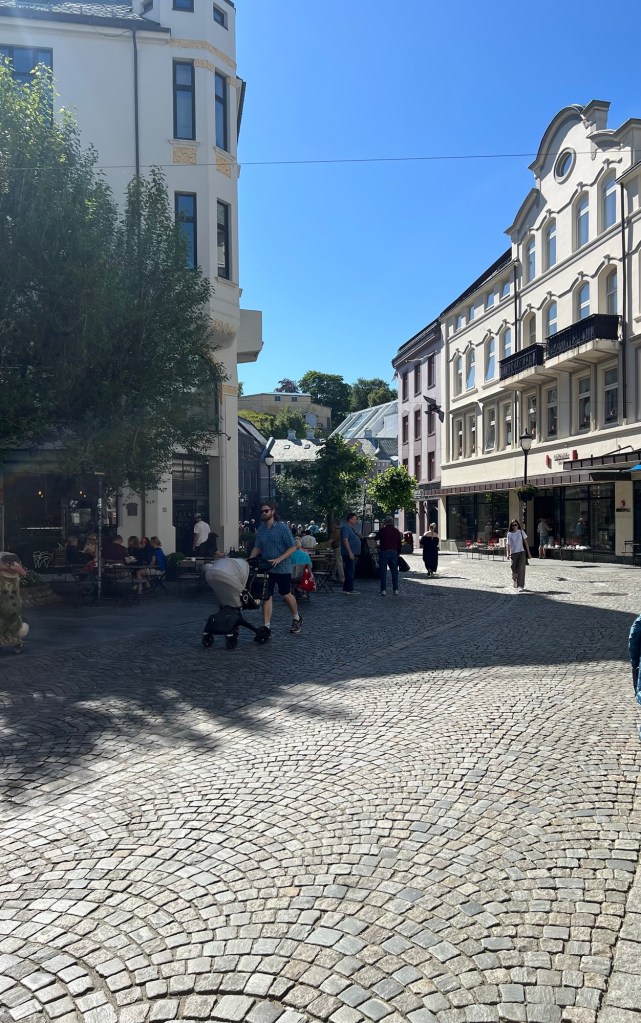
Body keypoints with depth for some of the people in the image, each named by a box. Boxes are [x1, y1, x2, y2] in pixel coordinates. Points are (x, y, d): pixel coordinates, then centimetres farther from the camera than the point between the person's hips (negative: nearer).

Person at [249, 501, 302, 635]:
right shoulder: (260, 529, 6)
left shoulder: (283, 528, -9)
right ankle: (266, 628, 1)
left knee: (286, 595, 10)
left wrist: (278, 559, -21)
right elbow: (257, 548, 13)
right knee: (266, 597, -1)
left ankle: (297, 619, 34)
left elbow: (292, 547, -10)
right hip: (266, 568, 4)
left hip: (282, 568, -4)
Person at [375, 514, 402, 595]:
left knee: (383, 572, 0)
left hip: (384, 552, -3)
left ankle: (383, 590, -3)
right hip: (393, 552, 3)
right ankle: (395, 590, 7)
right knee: (394, 572, 9)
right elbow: (400, 544, 9)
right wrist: (398, 553, 19)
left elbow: (376, 538, 10)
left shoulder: (382, 530, -7)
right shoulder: (397, 531, 6)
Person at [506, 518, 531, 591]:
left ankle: (521, 586, -8)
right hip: (513, 553, 1)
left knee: (521, 570, -9)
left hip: (522, 552, -1)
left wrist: (528, 553, 3)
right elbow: (508, 544, 3)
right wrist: (507, 553, -11)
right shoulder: (509, 534, 5)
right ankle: (514, 580, 34)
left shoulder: (521, 532, 4)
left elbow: (526, 543, 6)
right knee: (514, 570, 1)